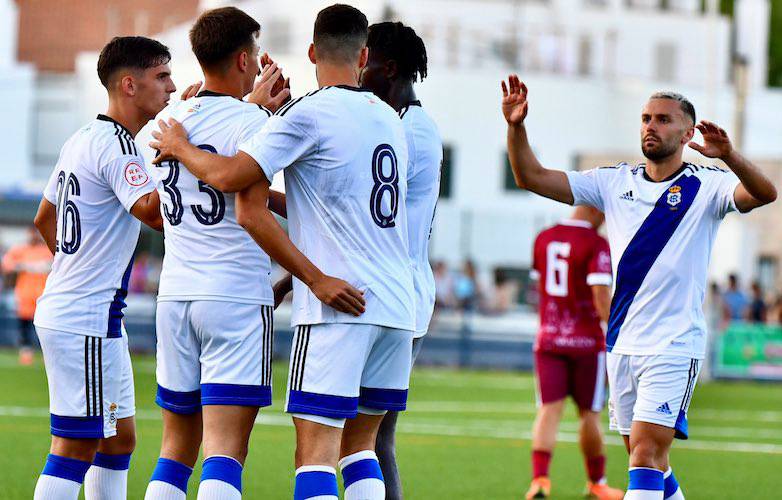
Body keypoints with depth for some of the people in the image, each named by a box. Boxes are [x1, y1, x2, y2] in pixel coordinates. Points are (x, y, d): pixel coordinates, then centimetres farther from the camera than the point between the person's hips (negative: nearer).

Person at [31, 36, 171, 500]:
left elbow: (45, 220, 25)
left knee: (119, 438, 15)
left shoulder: (82, 140, 14)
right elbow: (153, 211, -29)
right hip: (86, 322, -10)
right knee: (74, 448, -9)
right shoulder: (116, 145, -16)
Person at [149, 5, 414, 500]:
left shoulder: (306, 115, -7)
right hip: (397, 305, 7)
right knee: (359, 446, 14)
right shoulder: (389, 118, 15)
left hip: (338, 309, -7)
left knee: (316, 450, -8)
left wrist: (179, 146, 3)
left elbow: (230, 175, -14)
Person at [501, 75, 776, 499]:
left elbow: (763, 193, -23)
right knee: (648, 461, 11)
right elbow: (531, 177, 8)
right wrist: (515, 127, -9)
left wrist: (728, 156, -42)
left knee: (646, 454, -16)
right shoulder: (614, 182, 10)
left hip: (674, 347, -6)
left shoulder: (707, 186, -3)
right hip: (622, 344, 6)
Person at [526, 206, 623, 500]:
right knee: (589, 414, 9)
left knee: (549, 410, -1)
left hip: (548, 340, 4)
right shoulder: (596, 245, -12)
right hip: (587, 340, -4)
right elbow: (601, 297, -19)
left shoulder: (543, 239, 7)